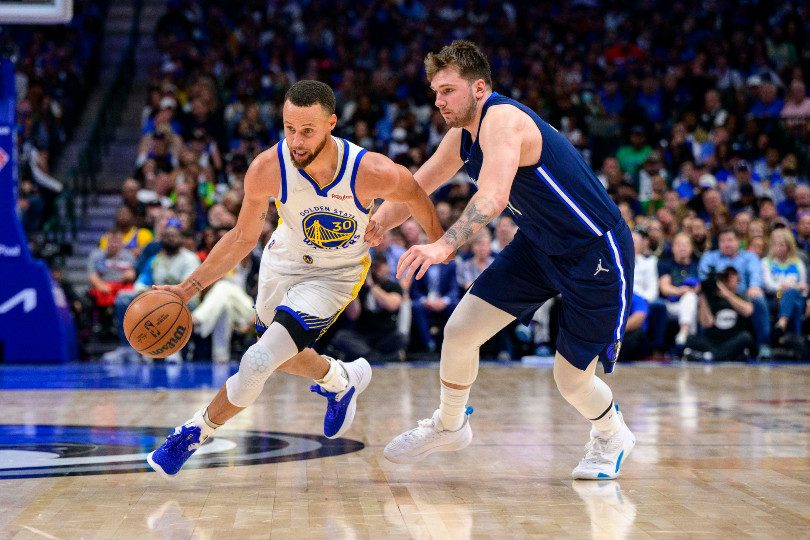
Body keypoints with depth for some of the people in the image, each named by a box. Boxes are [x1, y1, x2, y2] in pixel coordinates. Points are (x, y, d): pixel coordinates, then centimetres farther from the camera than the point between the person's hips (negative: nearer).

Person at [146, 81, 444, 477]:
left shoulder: (371, 172, -33)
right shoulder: (267, 170, -28)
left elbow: (412, 192, -8)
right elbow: (243, 238, -10)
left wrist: (438, 243, 7)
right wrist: (190, 287, -16)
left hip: (335, 276, -4)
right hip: (285, 261, 4)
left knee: (259, 362, -17)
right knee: (282, 355, 24)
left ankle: (194, 433, 6)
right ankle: (341, 380, 56)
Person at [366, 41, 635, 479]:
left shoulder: (502, 119, -26)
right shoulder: (463, 136, 1)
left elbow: (493, 198, -43)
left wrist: (445, 245, -54)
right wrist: (373, 226, 4)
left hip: (597, 255, -8)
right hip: (538, 246, 8)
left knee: (572, 381, 0)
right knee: (459, 330, -2)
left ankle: (611, 436, 33)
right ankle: (449, 425, 23)